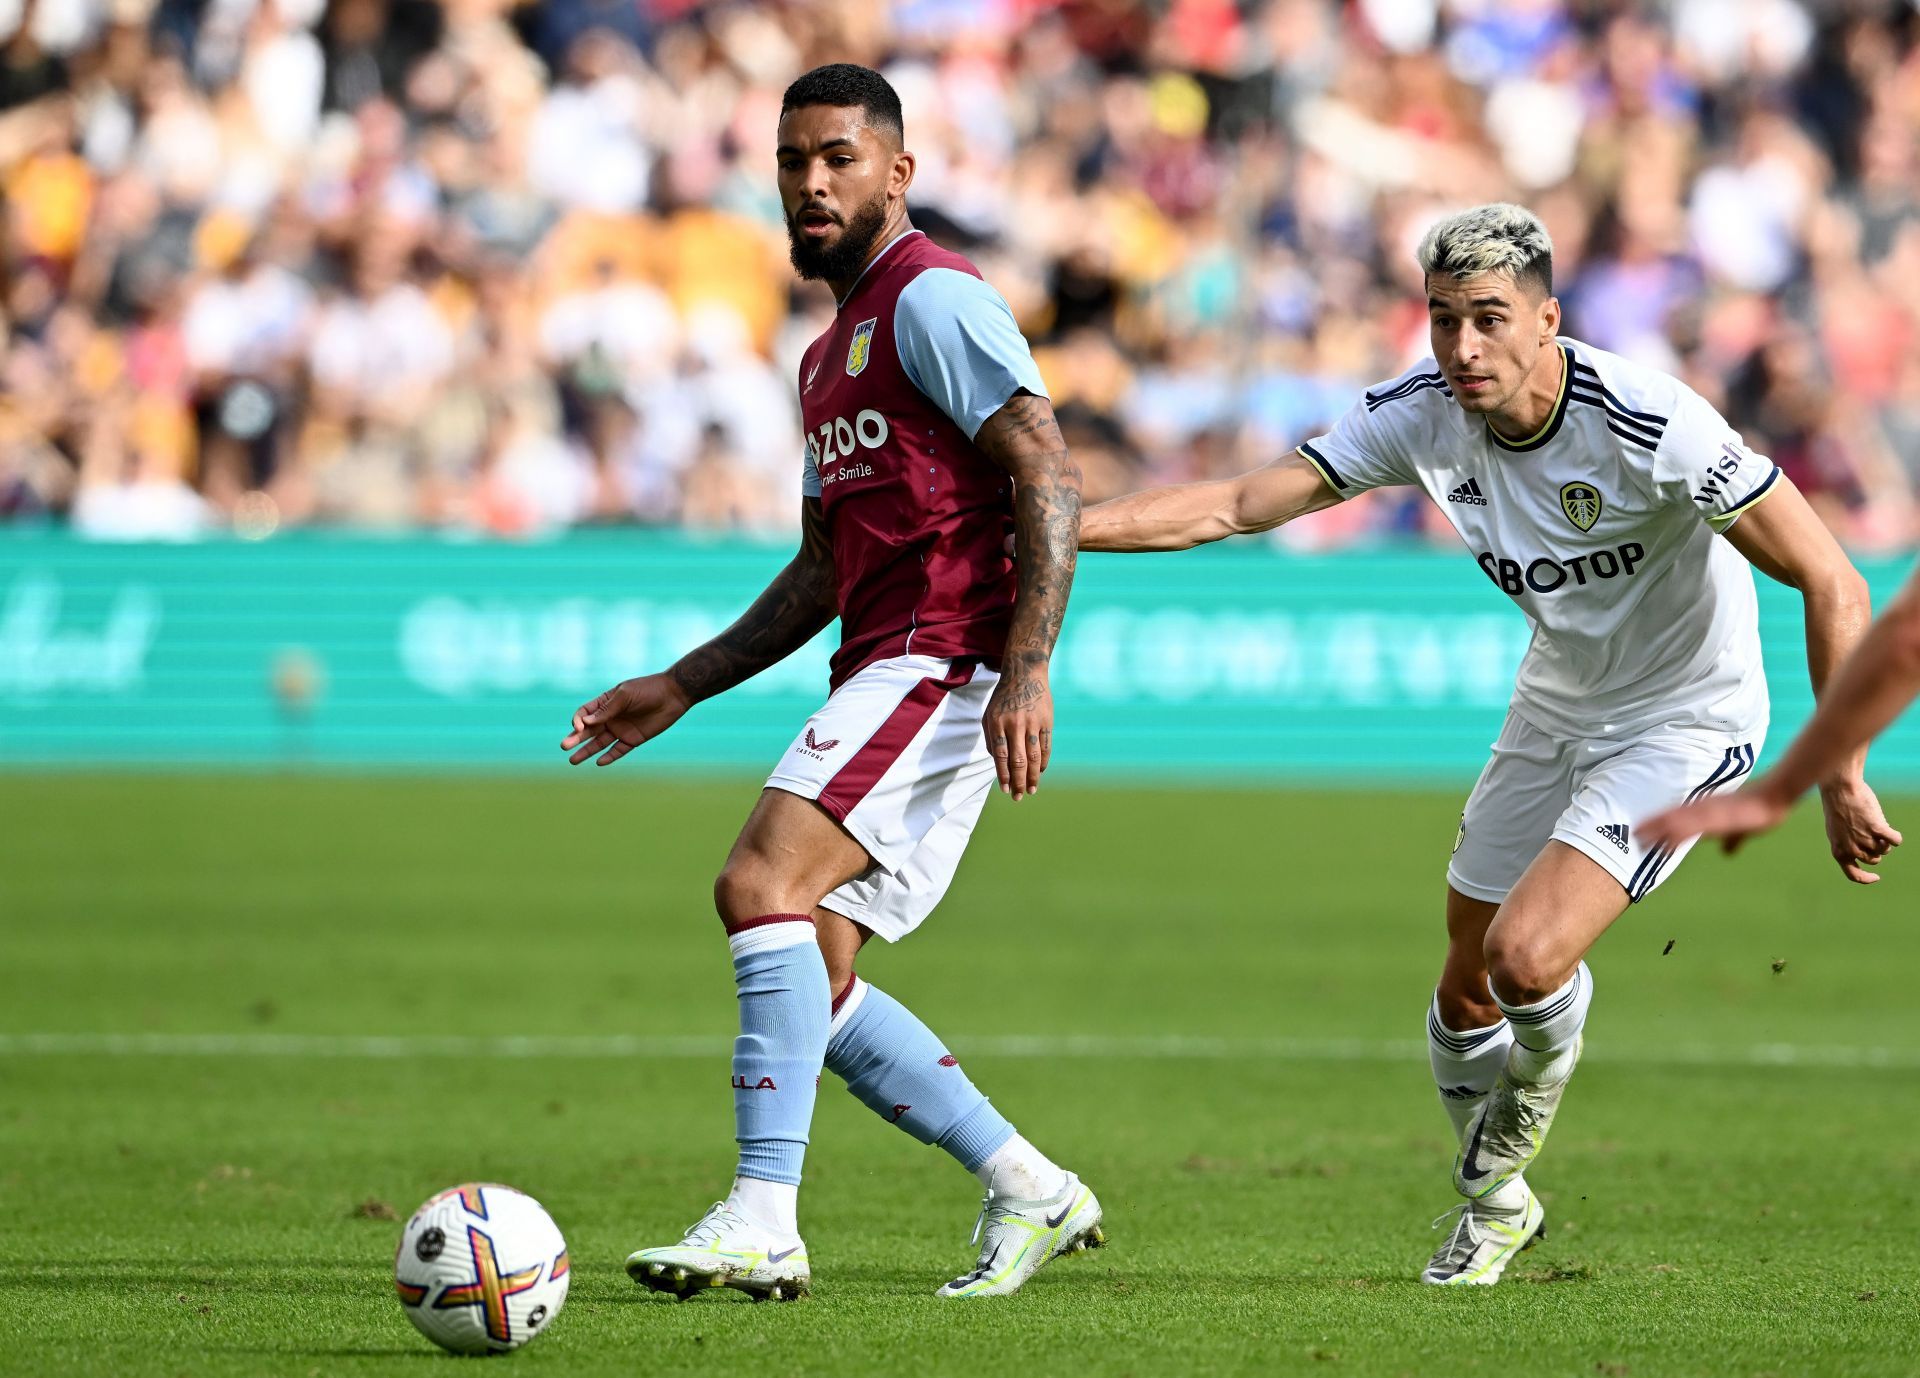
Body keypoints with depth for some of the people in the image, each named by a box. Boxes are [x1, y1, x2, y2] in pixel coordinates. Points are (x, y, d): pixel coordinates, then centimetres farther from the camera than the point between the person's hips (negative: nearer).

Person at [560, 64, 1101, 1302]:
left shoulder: (932, 298, -5)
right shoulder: (832, 354, 25)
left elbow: (1052, 479, -15)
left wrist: (1027, 668, -25)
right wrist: (680, 688, 27)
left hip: (942, 663, -10)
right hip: (884, 671, 10)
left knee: (763, 884, -23)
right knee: (811, 977, 5)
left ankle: (763, 1220, -29)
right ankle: (1031, 1193, 11)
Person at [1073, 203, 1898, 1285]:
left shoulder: (1651, 425, -30)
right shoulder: (1425, 415, -13)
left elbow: (1832, 582, -26)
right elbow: (1239, 503, -8)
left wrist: (1842, 778, -29)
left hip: (1686, 720, -6)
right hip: (1558, 707, 6)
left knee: (1527, 957, -22)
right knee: (1468, 993, 9)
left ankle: (1502, 1165, 10)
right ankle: (1496, 1203, 37)